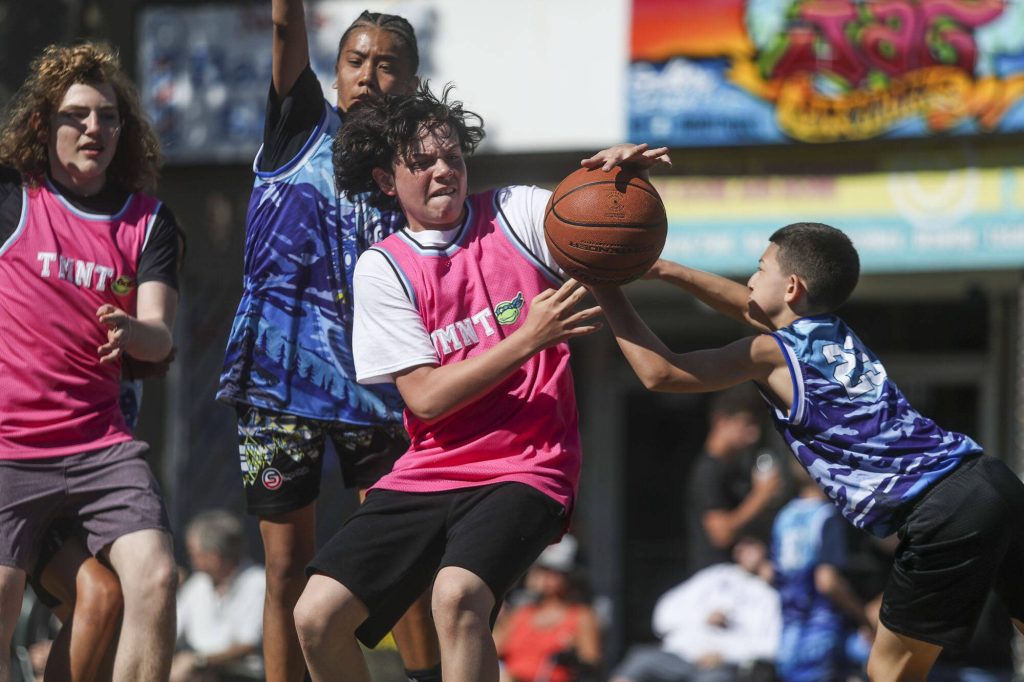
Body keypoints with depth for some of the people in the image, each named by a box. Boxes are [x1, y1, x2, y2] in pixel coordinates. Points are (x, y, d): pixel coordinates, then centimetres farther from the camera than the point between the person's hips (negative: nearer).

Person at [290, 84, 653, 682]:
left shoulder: (515, 215, 3)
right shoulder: (383, 268, 4)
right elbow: (426, 398, -5)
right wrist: (527, 338, -16)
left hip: (525, 470, -3)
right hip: (429, 472, 3)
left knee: (457, 595, -31)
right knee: (317, 616, -11)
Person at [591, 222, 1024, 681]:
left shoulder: (770, 354, 0)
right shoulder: (836, 336, 23)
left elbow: (659, 373, 4)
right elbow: (748, 305, 39)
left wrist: (606, 290, 12)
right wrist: (660, 268, 34)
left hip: (945, 514, -8)